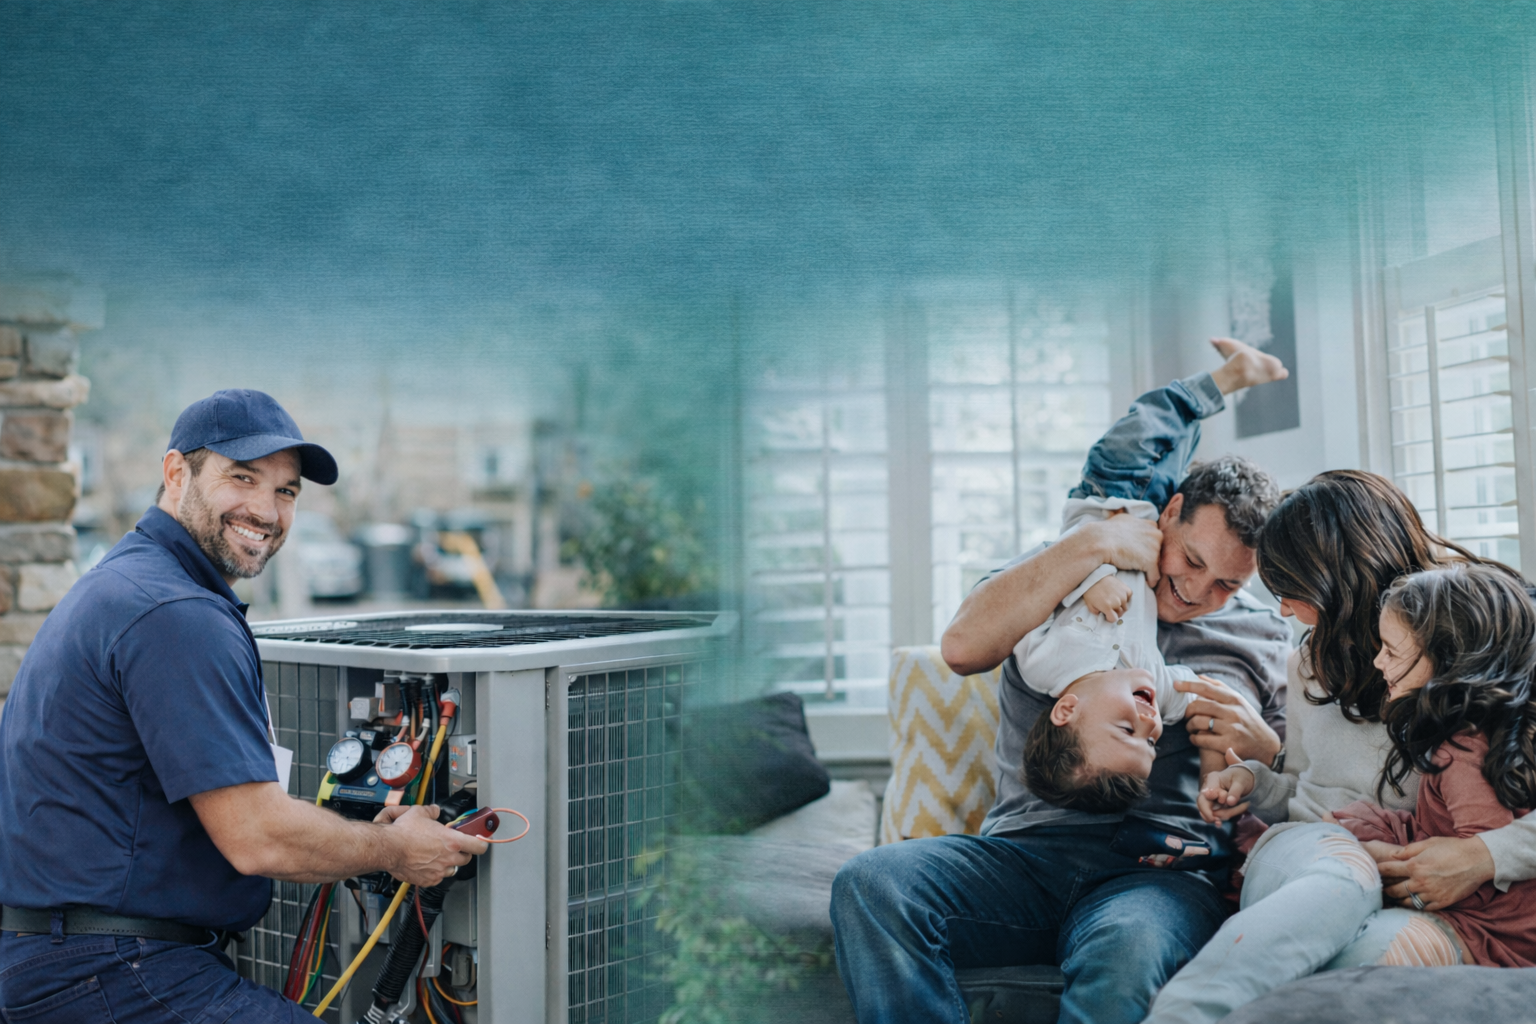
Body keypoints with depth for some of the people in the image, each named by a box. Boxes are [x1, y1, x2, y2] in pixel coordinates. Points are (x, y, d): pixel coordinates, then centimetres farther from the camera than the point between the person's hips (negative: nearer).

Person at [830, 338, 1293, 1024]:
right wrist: (1091, 544, -6)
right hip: (1028, 849, 1)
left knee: (1126, 952, -40)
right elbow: (964, 647, -7)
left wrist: (1261, 746, -5)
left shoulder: (1264, 639, 17)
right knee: (869, 886, -29)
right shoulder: (1067, 576, 14)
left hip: (1164, 869, -1)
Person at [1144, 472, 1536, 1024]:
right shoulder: (1310, 666, 22)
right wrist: (1255, 783, 9)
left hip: (1427, 909, -2)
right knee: (1345, 867, -37)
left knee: (1396, 946, -40)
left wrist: (1488, 855, -18)